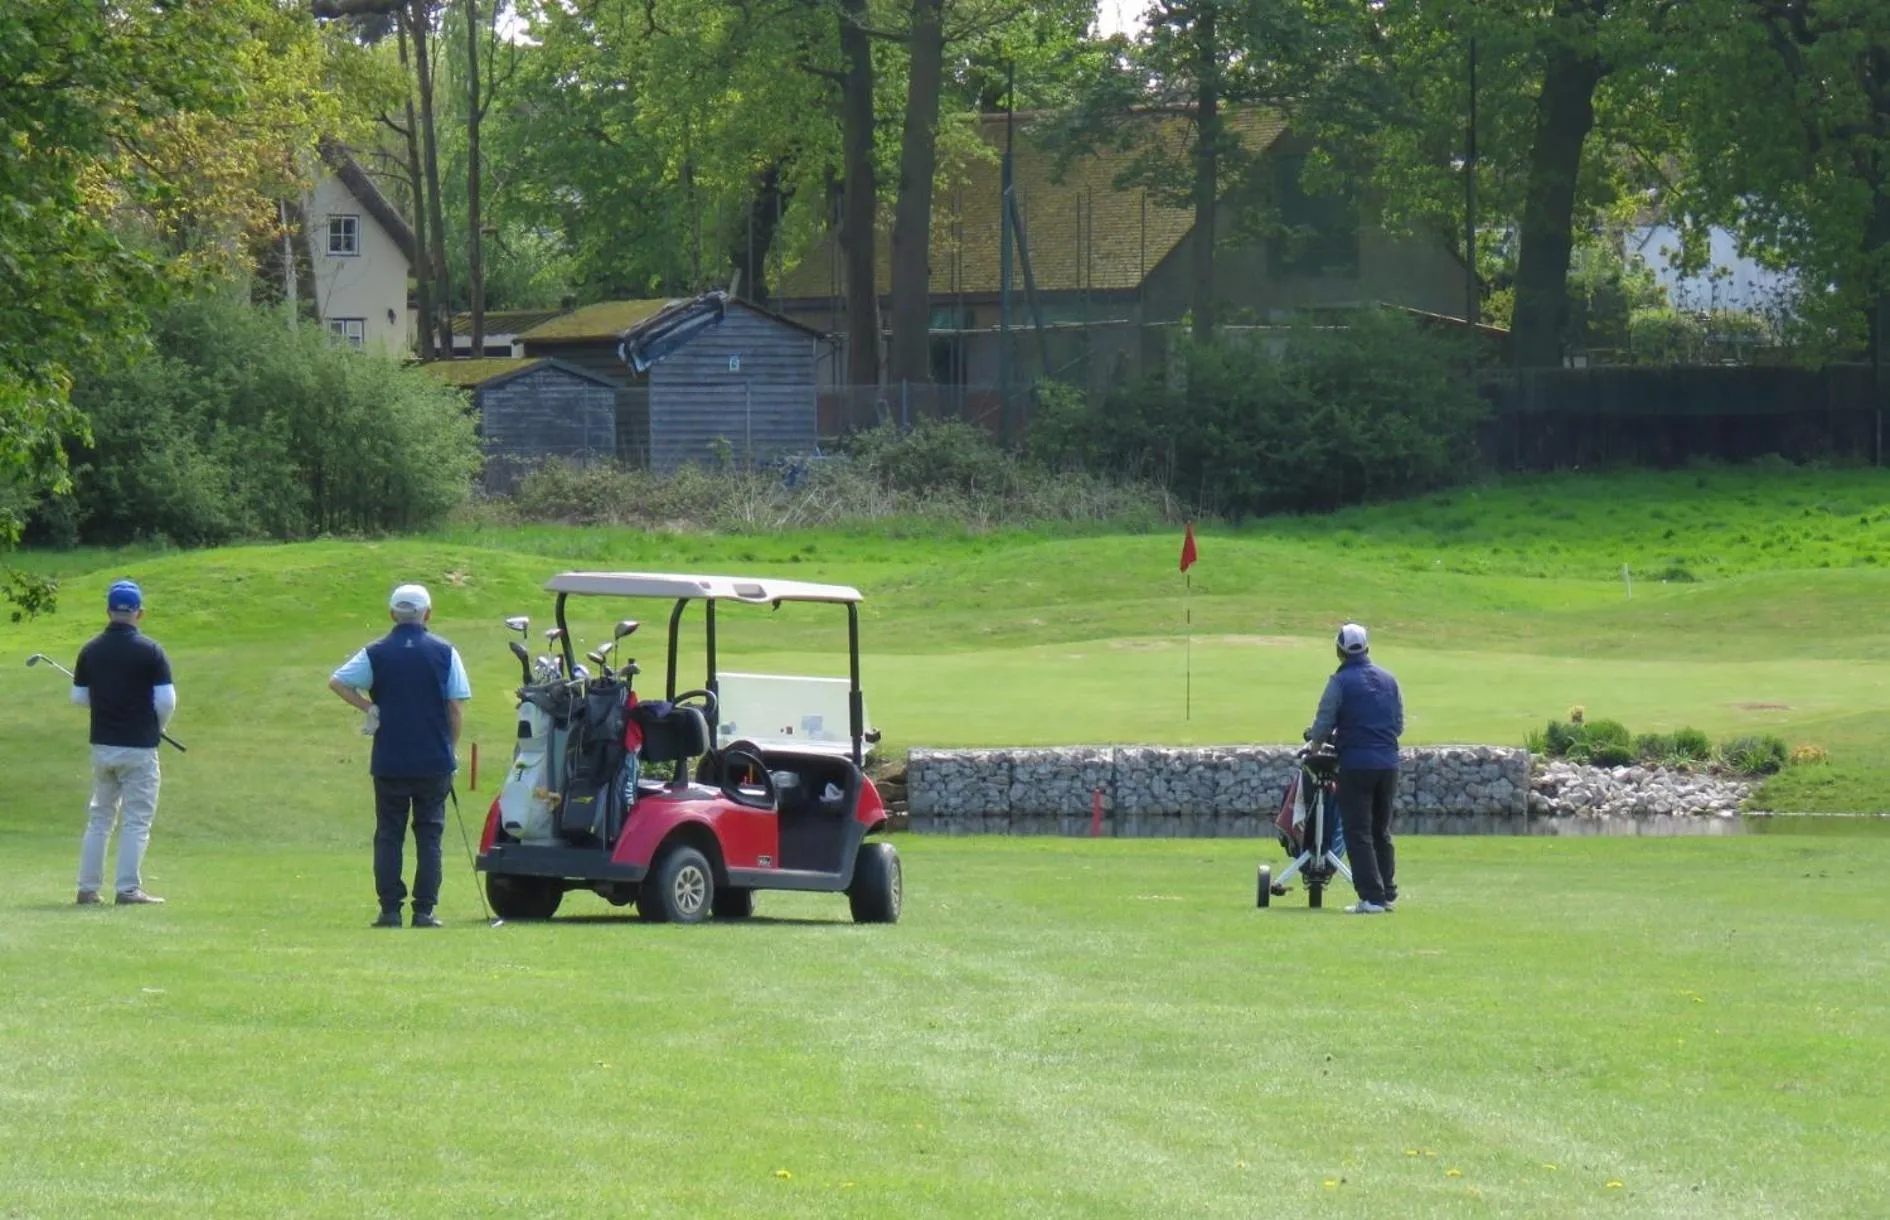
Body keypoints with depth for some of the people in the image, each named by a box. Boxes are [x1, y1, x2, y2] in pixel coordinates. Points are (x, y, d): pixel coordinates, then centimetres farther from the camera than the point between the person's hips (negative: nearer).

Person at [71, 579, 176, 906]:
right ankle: (129, 889, -3)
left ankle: (88, 888, 11)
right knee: (136, 821, 1)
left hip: (102, 744, 4)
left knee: (99, 818, 13)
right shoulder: (149, 650, -11)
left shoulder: (90, 650, 2)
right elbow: (166, 701, -12)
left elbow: (79, 697, 7)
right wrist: (156, 727, 7)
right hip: (139, 747, -4)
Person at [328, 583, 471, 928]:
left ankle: (390, 909, 0)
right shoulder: (444, 652, -1)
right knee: (429, 836, 5)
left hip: (389, 761, 0)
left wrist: (368, 707, 4)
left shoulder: (376, 653, 0)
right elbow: (457, 707, 0)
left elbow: (337, 682, -2)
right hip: (434, 761, 0)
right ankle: (424, 910, 0)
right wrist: (450, 750, 9)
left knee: (388, 836, 6)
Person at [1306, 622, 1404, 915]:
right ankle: (1388, 893, 16)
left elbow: (1322, 728, -7)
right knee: (1382, 832, 16)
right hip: (1388, 764, 5)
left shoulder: (1340, 682, -7)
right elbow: (1399, 725, 15)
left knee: (1358, 834, -2)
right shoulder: (1388, 679, 9)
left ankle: (1372, 896, -8)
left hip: (1355, 766, -5)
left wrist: (1312, 736, 14)